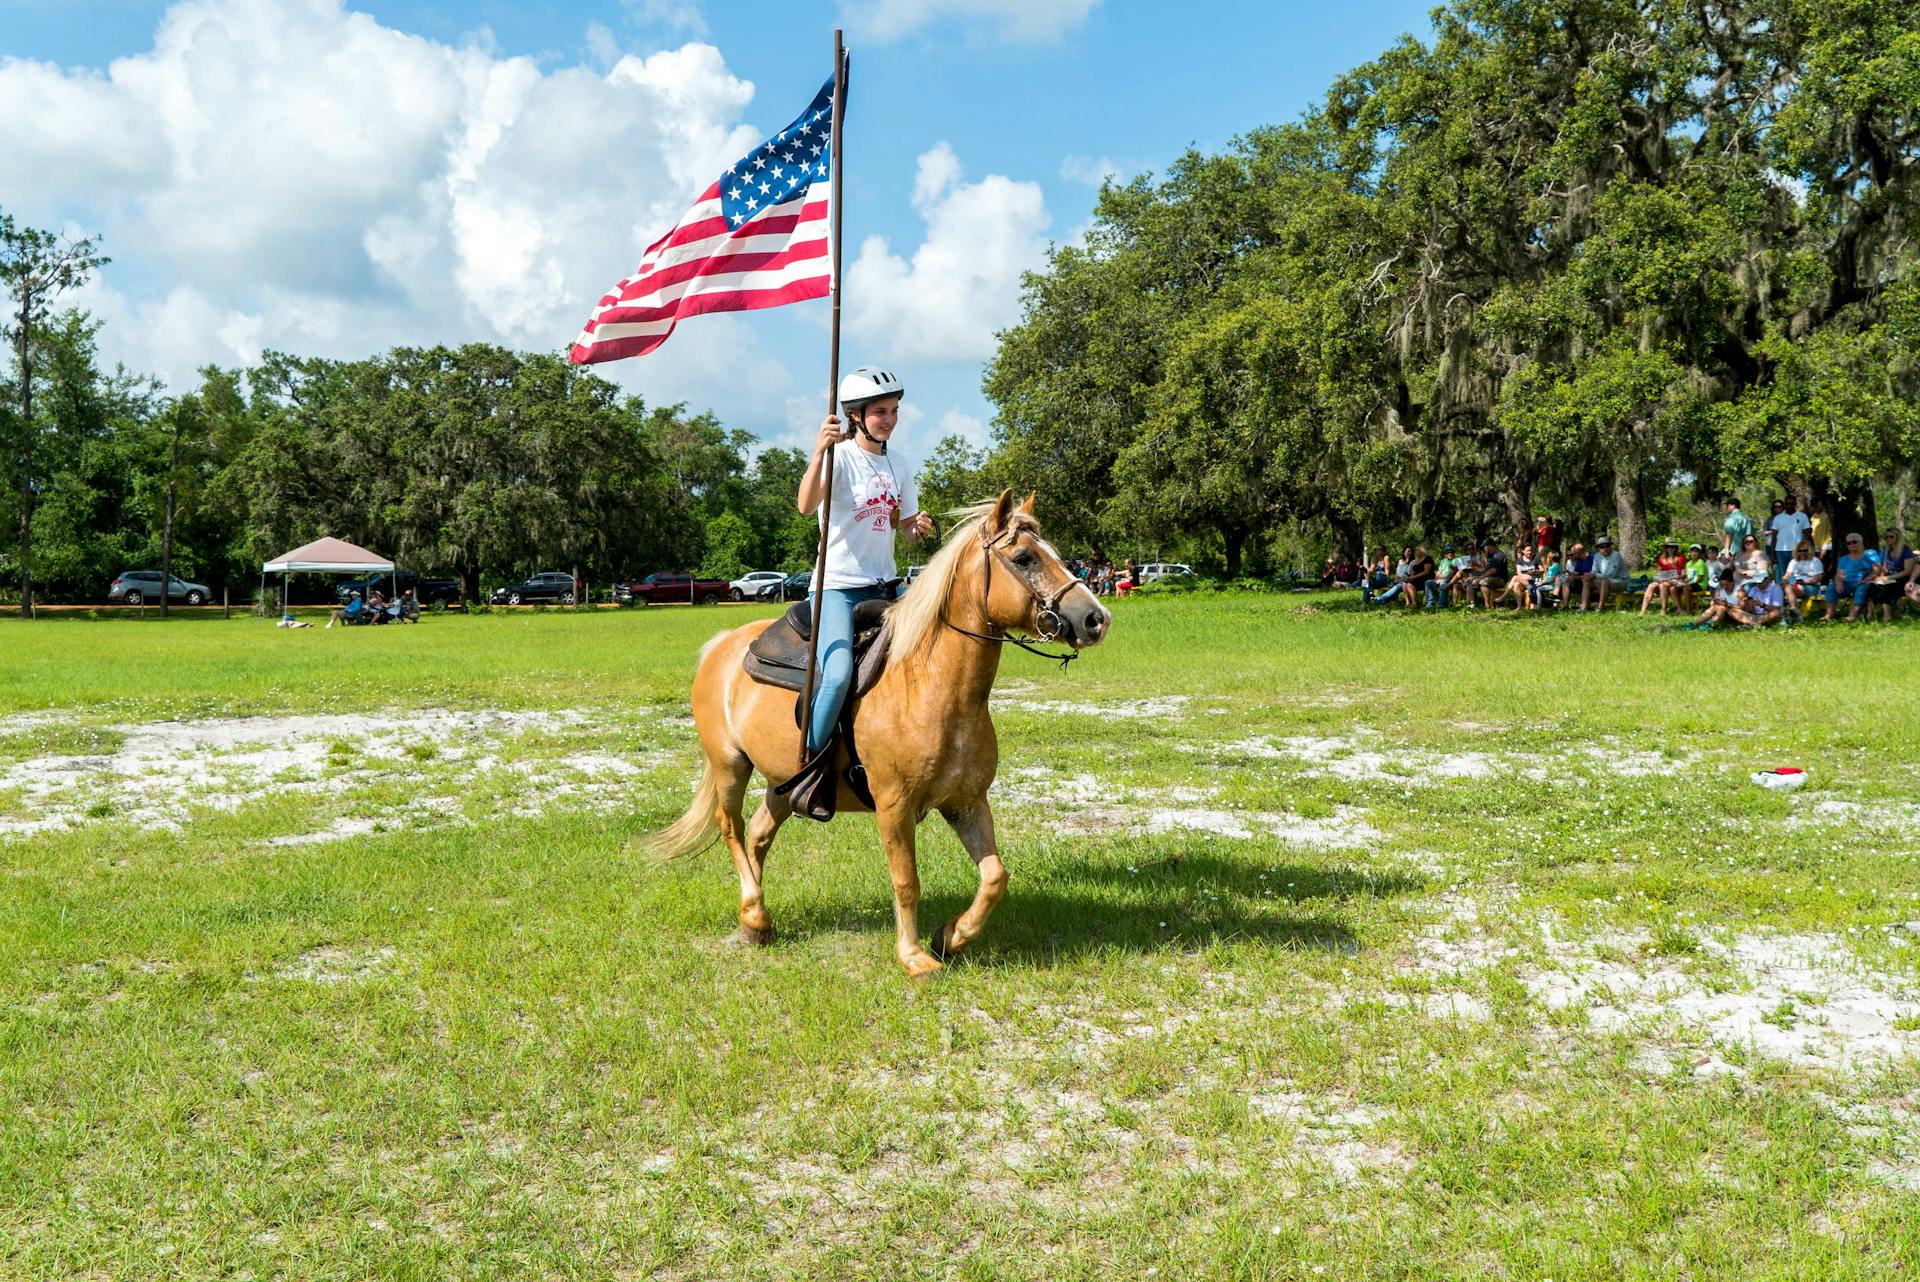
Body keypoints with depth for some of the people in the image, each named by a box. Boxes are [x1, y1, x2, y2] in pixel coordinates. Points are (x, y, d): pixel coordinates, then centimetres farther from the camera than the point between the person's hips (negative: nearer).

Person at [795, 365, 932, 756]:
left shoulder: (899, 468, 10)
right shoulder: (840, 458, -10)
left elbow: (907, 527, 19)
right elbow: (805, 506, -28)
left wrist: (920, 528, -5)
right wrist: (819, 451, -43)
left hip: (883, 587, 7)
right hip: (837, 587, -7)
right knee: (839, 675, -27)